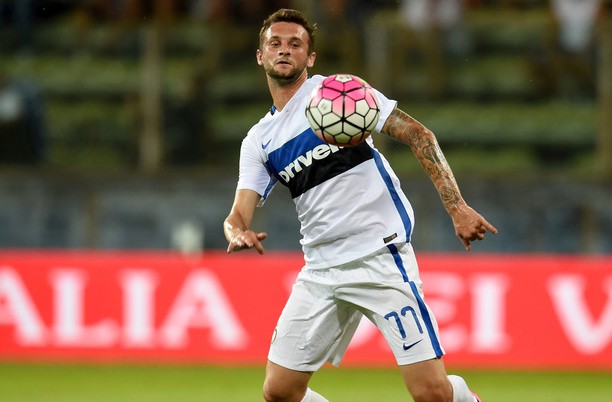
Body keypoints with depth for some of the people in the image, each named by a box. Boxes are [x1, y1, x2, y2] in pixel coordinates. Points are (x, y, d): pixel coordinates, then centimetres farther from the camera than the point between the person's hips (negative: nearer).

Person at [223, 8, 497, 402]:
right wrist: (237, 233, -21)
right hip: (321, 272, 6)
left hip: (381, 256, -6)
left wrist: (457, 207, -16)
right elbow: (239, 213, 6)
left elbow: (416, 133, -6)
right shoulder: (258, 141, 14)